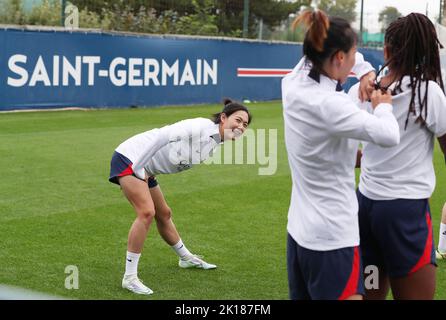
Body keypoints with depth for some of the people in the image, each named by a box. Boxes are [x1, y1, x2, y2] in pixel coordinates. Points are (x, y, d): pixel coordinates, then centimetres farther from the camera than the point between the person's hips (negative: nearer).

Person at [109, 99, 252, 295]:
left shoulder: (214, 146, 6)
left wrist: (144, 172, 2)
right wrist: (138, 167, -23)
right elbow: (162, 135, -25)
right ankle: (129, 277, -15)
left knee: (164, 214, 23)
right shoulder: (201, 126, -22)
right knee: (146, 212, -21)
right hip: (129, 157, -9)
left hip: (144, 169, 9)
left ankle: (186, 258, 44)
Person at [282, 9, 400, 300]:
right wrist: (384, 106, -9)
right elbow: (389, 136, -30)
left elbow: (316, 55, 20)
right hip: (332, 240, -8)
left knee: (303, 296, 16)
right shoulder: (329, 104, -23)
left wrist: (366, 73, 9)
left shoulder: (293, 87, 0)